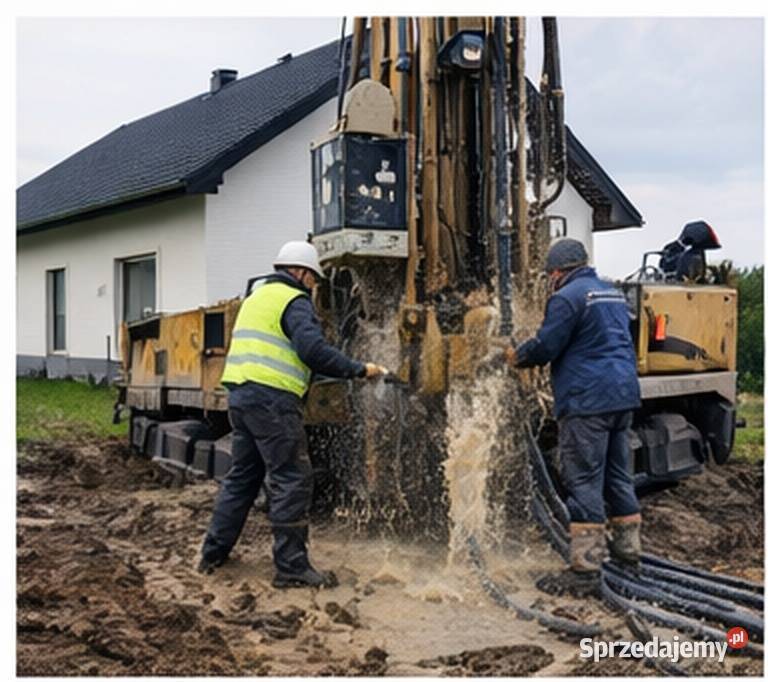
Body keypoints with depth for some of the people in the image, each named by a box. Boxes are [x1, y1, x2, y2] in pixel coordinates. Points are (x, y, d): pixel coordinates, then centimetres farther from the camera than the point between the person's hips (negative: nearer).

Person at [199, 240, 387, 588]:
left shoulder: (256, 297, 23)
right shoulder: (294, 300, -6)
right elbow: (313, 349, -19)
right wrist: (359, 369, -13)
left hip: (239, 394, 9)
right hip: (271, 398, -9)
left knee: (242, 475, 17)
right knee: (292, 480, -5)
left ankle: (213, 553, 22)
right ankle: (292, 566, -4)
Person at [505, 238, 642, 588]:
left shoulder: (568, 297, -9)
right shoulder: (613, 293, 20)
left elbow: (545, 346, -11)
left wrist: (517, 356, 9)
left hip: (586, 401, -8)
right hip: (623, 395, 9)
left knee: (583, 479, -5)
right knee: (619, 474, 17)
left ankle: (586, 562, -5)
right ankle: (627, 545, 25)